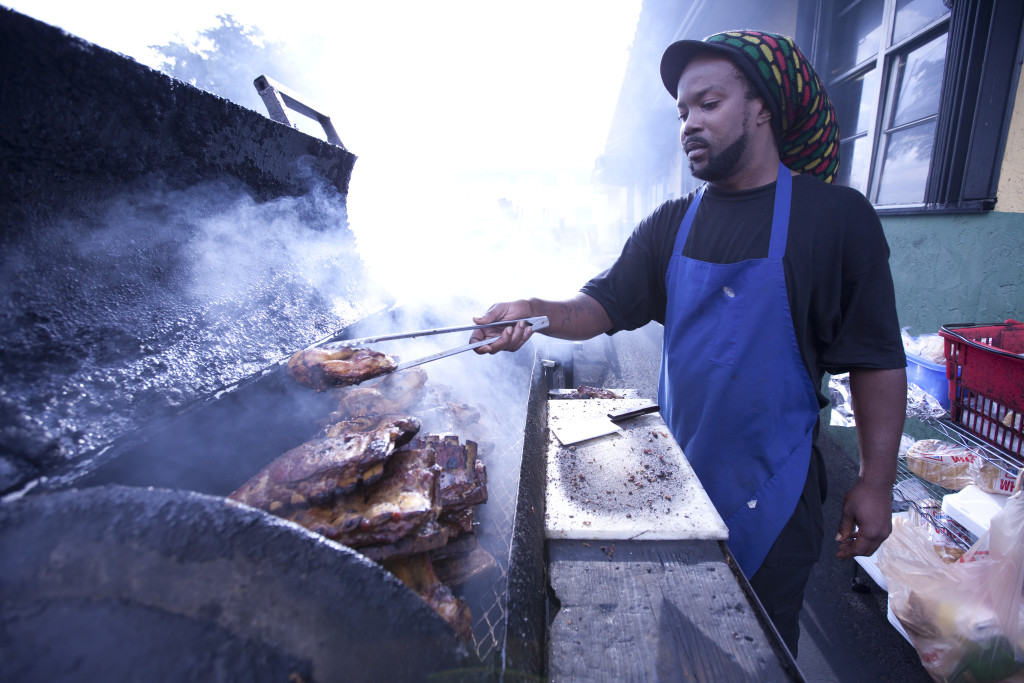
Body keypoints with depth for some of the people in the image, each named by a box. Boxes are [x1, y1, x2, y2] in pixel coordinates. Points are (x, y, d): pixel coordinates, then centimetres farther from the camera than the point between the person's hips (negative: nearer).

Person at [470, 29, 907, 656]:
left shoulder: (836, 217, -9)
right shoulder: (670, 227, 2)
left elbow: (878, 362, -7)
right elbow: (603, 307, -3)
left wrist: (876, 483, -8)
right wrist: (536, 311, -22)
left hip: (770, 484, -3)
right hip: (678, 465, 4)